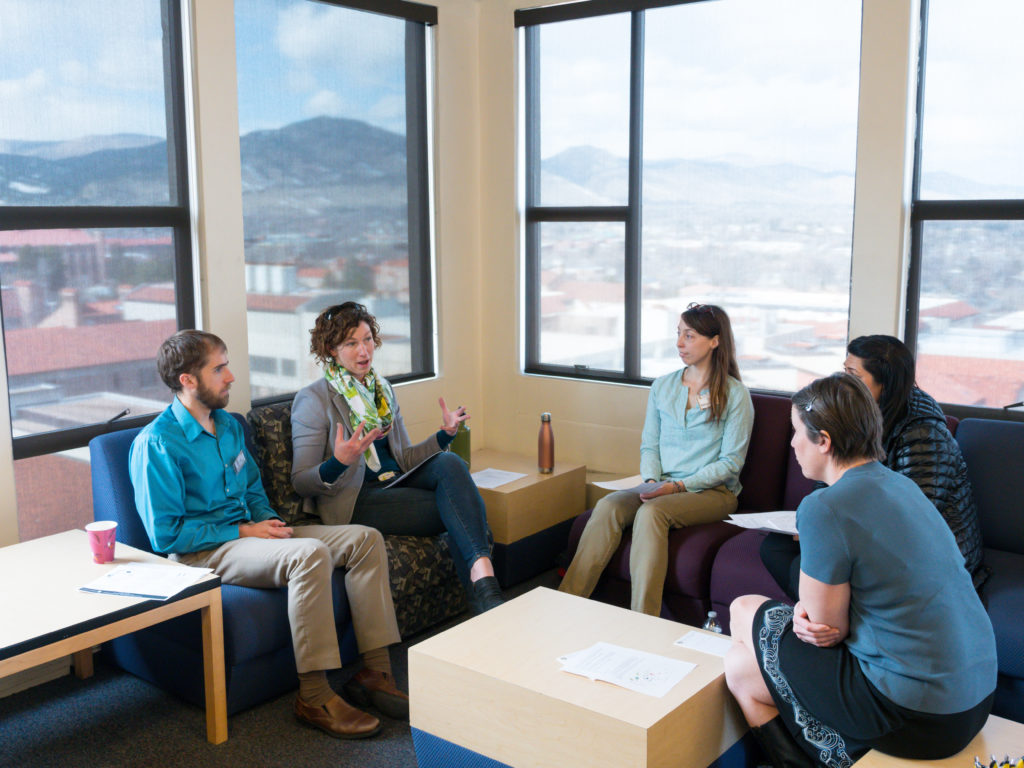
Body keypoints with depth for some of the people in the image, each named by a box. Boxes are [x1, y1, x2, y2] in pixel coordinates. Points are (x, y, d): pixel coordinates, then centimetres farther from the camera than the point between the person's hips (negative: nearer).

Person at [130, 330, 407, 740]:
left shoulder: (229, 425, 13)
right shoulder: (156, 444, -13)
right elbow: (166, 534, -16)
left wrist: (270, 522, 2)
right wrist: (243, 531, -16)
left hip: (248, 533, 9)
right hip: (202, 552, -8)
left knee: (365, 539, -7)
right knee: (309, 554, -35)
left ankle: (374, 671, -8)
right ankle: (314, 697, -27)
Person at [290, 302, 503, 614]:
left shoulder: (382, 389, 15)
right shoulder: (313, 399, -5)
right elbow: (301, 482, -7)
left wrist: (445, 434, 3)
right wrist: (339, 462, -27)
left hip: (396, 484, 6)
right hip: (355, 501, -6)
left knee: (449, 463, -26)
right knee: (458, 508, -26)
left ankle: (482, 577, -35)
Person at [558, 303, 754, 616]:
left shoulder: (734, 394, -3)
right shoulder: (661, 387, 13)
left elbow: (731, 462, -6)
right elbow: (649, 445, 13)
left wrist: (679, 486, -16)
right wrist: (652, 481, -8)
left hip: (713, 492, -4)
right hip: (663, 487, 4)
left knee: (651, 512, -34)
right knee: (608, 506, -25)